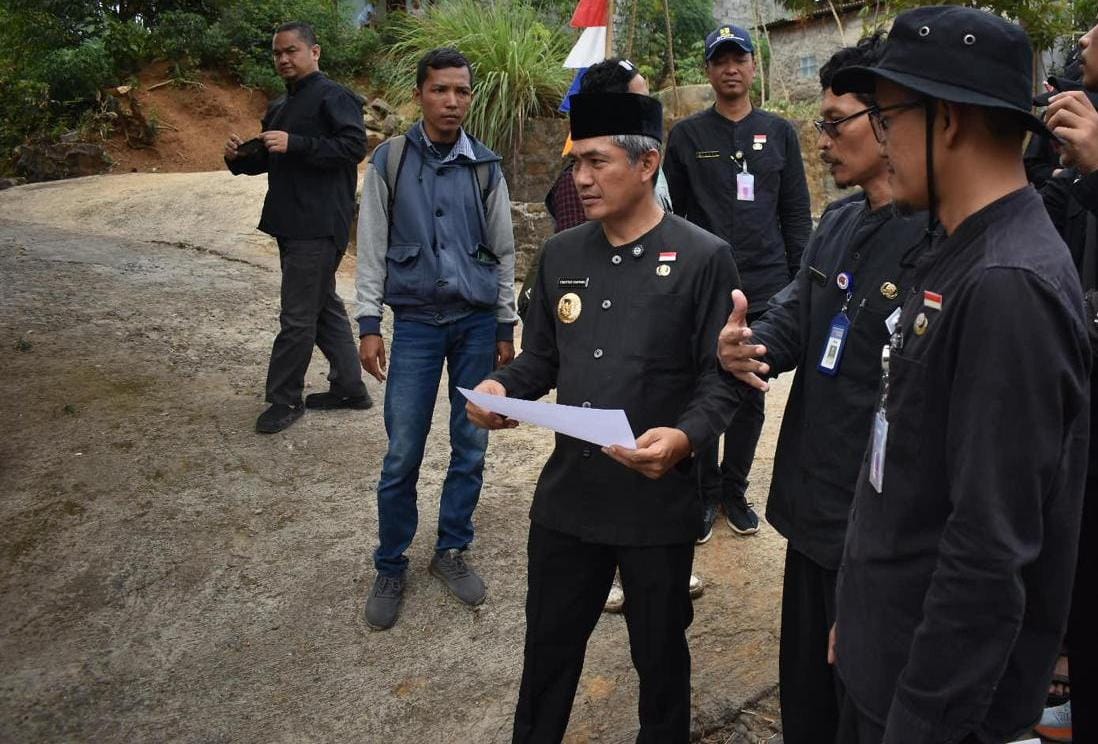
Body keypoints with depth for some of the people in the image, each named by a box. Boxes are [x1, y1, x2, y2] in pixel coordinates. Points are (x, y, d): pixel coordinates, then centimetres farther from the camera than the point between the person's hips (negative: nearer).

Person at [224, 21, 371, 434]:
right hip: (292, 225, 10)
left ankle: (284, 400, 6)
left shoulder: (334, 98, -9)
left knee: (298, 316, -5)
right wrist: (239, 156, 5)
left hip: (319, 228, -10)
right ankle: (350, 387, 25)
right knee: (324, 307, 15)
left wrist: (295, 144, -25)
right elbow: (267, 159, 27)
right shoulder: (280, 107, 20)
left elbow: (355, 146, -21)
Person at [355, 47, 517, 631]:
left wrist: (505, 329, 8)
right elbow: (372, 246, 2)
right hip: (415, 322, -2)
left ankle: (451, 551, 25)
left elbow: (503, 252, 9)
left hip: (477, 322, 2)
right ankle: (390, 568, 16)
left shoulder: (485, 167, 3)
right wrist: (369, 324, -2)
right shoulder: (389, 161, -1)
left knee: (471, 447, 7)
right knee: (402, 454, -1)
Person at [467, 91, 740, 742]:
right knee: (549, 646, 19)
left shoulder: (704, 258, -10)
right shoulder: (562, 254, 6)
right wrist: (503, 387, -9)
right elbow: (543, 357, 12)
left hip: (658, 500, -4)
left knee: (659, 654, 17)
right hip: (568, 492, 4)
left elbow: (721, 377, -10)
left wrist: (685, 437, -28)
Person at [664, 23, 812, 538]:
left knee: (751, 395, 9)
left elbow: (796, 213, 9)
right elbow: (669, 212, 4)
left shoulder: (779, 133, 9)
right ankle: (705, 492, 18)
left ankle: (735, 489, 24)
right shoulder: (687, 135, 5)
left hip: (765, 289, 2)